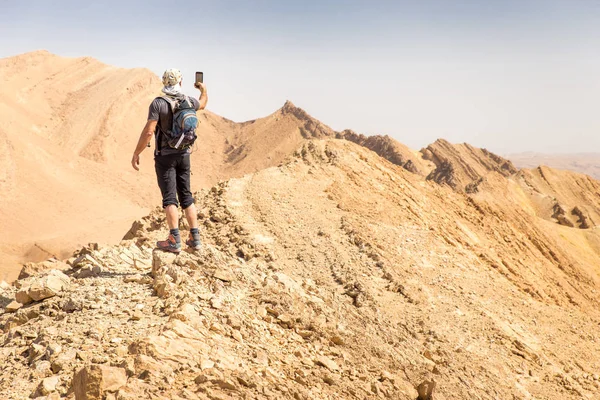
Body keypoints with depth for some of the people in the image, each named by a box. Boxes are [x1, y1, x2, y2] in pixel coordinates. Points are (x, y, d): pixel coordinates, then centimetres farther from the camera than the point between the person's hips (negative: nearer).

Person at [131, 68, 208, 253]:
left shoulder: (158, 103, -14)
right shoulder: (188, 101, 2)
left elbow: (148, 131, -19)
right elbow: (202, 104, 27)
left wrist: (136, 153, -11)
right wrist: (204, 89, 48)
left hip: (165, 155, -5)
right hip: (184, 155, 5)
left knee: (169, 197, -5)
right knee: (186, 196, 11)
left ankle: (174, 241, -9)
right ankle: (195, 238, 10)